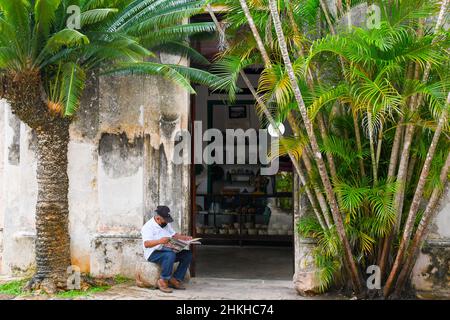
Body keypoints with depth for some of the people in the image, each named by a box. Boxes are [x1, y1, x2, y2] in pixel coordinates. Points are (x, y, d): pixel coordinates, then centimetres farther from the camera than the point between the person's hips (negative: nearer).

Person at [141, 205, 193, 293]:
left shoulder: (166, 224, 17)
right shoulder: (148, 226, -12)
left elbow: (174, 235, 22)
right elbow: (146, 244, -25)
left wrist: (185, 238, 3)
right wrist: (160, 241, -42)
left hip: (167, 250, 8)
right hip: (153, 253, -8)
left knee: (187, 254, -11)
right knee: (170, 255, -38)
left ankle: (175, 279, -11)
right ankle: (163, 281, -24)